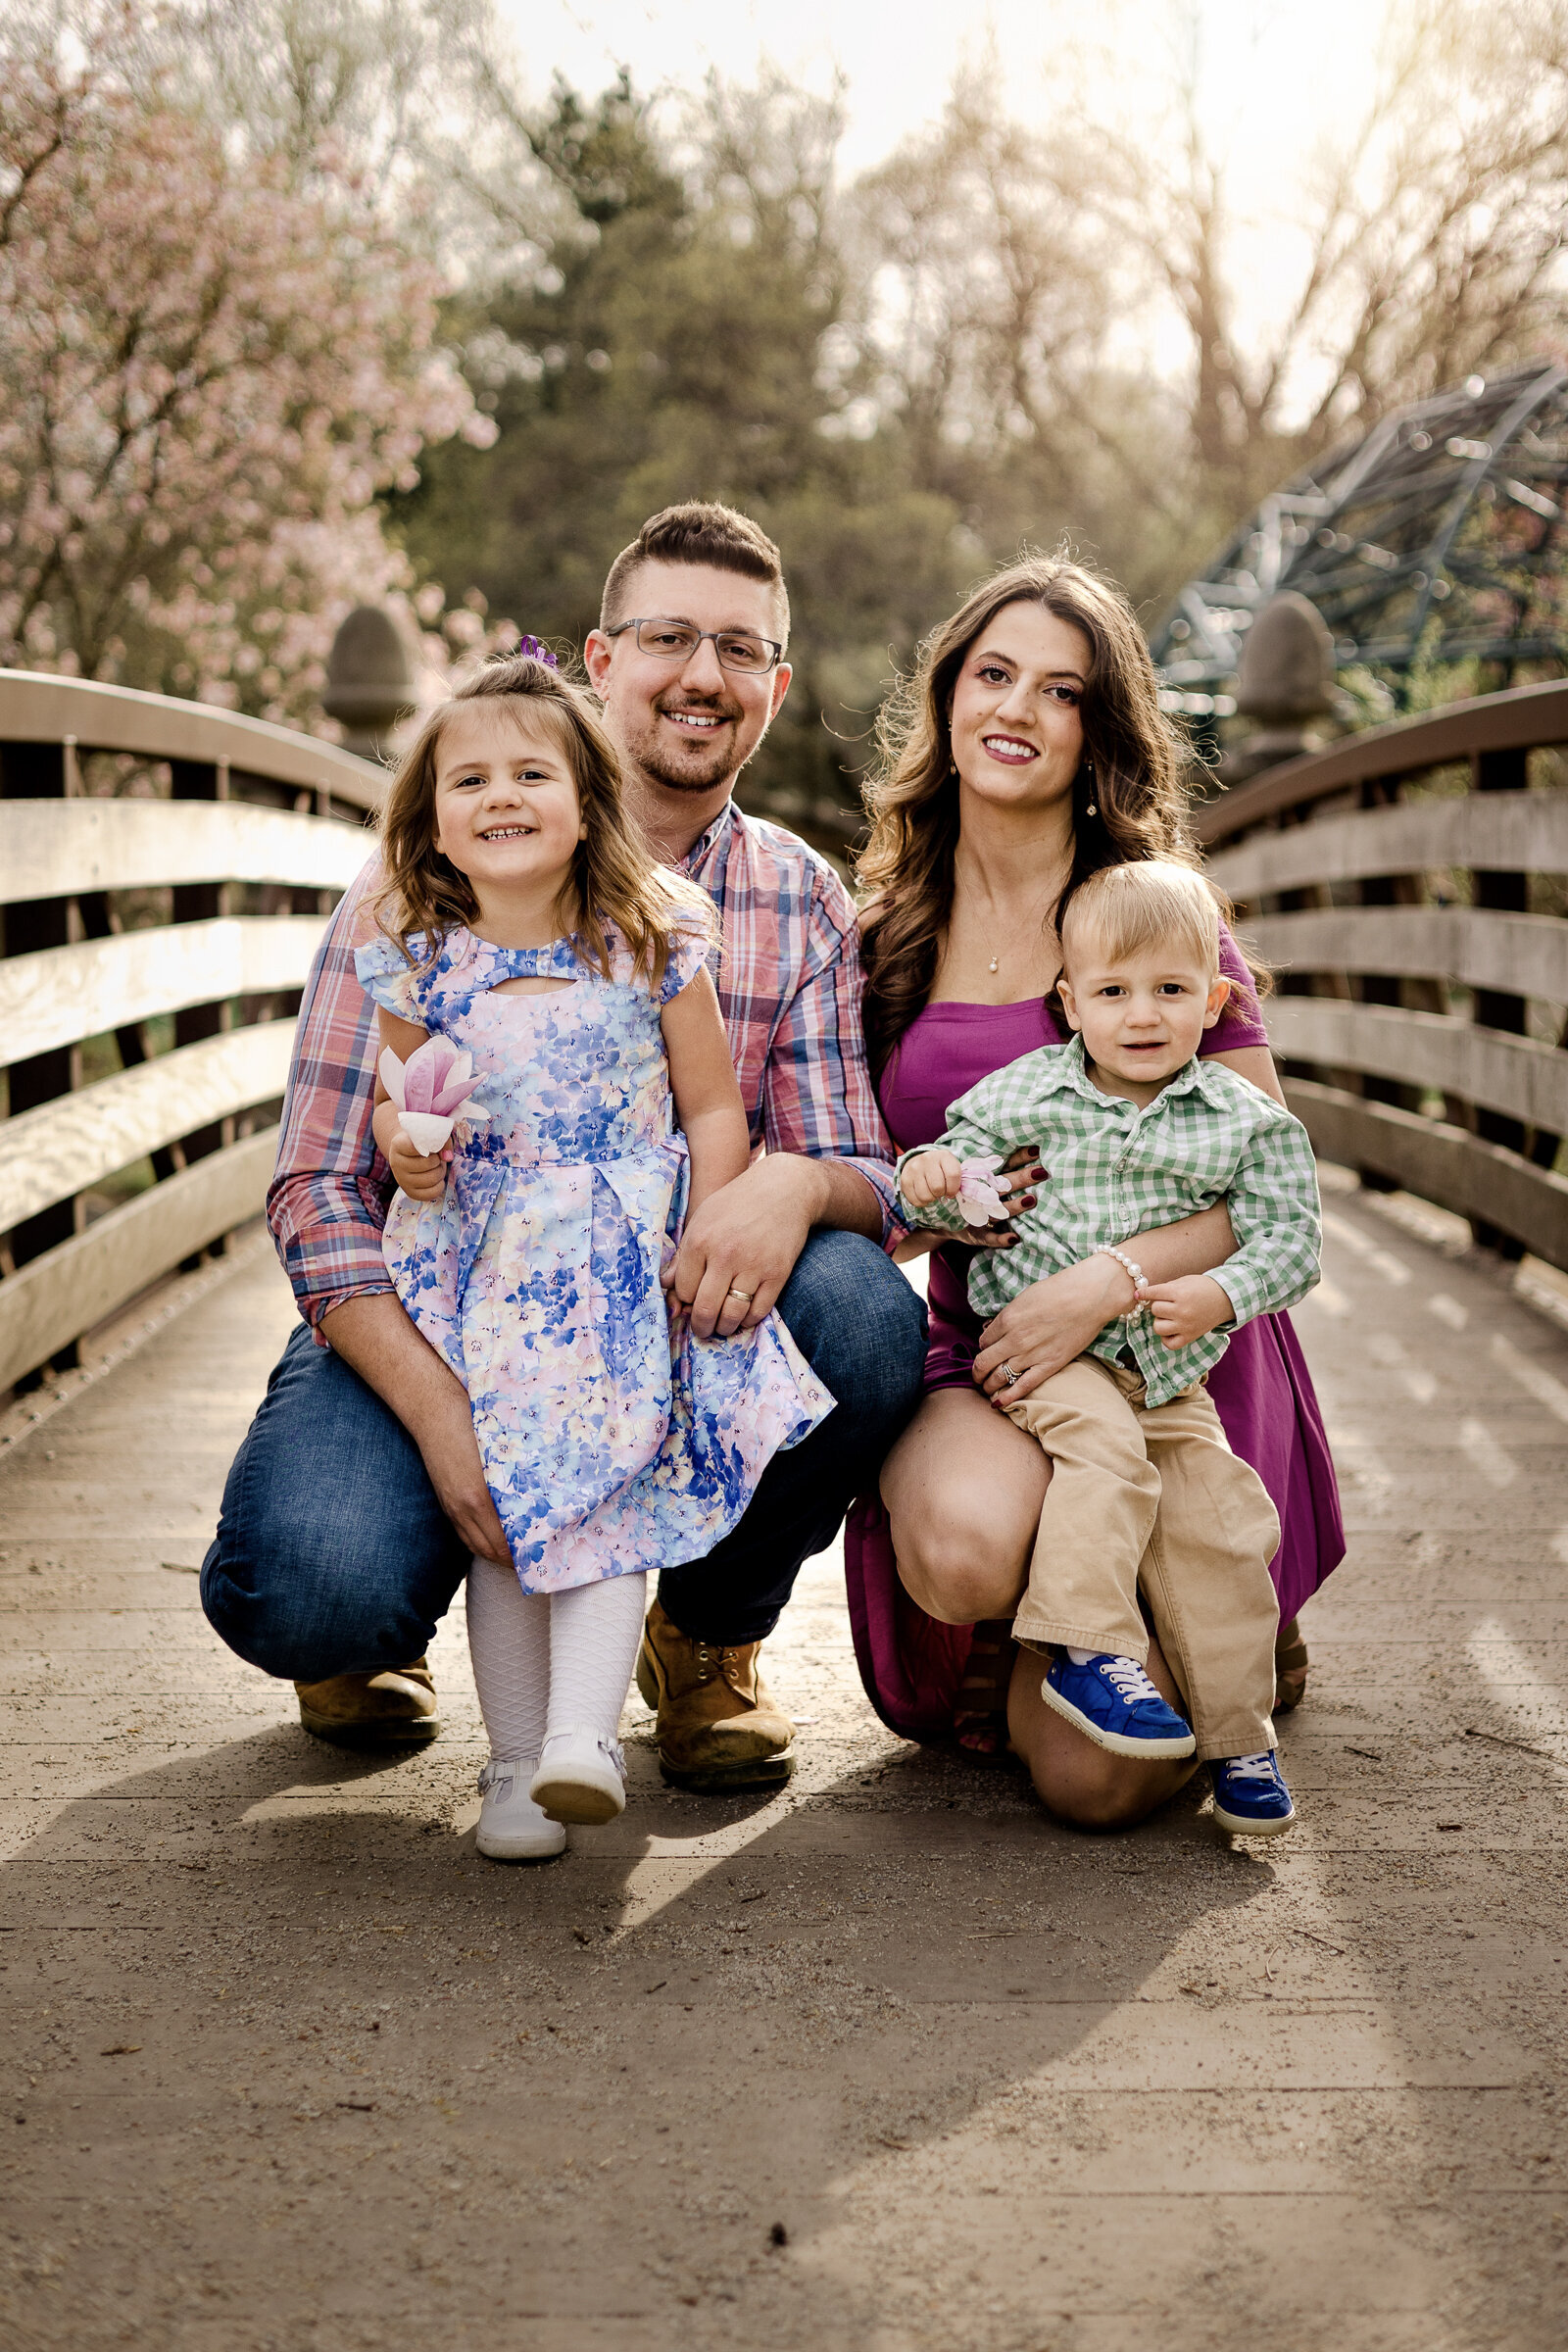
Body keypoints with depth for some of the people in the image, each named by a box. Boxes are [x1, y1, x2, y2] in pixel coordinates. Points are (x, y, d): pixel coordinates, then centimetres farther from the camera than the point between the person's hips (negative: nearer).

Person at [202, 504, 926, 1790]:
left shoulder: (805, 908, 2)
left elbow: (871, 1182, -4)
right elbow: (321, 1186, -11)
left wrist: (796, 1182, -31)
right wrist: (443, 1415, -26)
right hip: (428, 1328, -2)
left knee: (864, 1313, -28)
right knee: (308, 1592, -31)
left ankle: (709, 1632, 2)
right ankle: (382, 1630, 11)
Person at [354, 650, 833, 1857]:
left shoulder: (650, 942, -2)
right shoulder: (419, 960, 3)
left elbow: (713, 1108, 2)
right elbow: (401, 1101, 16)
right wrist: (403, 1144, -7)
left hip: (625, 1257, -2)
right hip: (482, 1265, 2)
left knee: (609, 1484, -17)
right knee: (497, 1499, -1)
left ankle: (584, 1734, -19)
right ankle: (513, 1757, 5)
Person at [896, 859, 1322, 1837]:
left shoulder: (1247, 1122, 1)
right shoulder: (1022, 1094, 2)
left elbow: (1290, 1237, -1)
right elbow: (962, 1192, 8)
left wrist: (1218, 1295, -19)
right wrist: (930, 1179, -16)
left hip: (1171, 1370, 2)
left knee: (1215, 1524, -6)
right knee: (1103, 1442, -31)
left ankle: (1235, 1733, 7)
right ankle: (1085, 1646, -27)